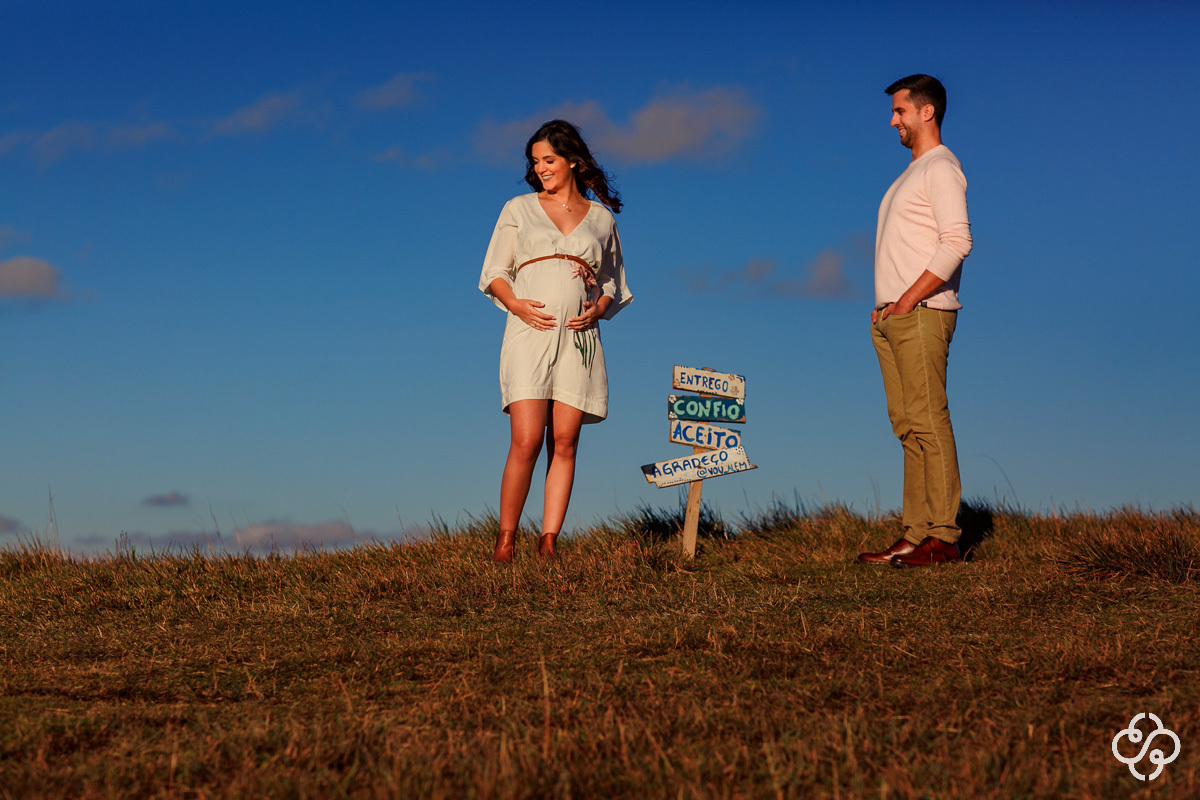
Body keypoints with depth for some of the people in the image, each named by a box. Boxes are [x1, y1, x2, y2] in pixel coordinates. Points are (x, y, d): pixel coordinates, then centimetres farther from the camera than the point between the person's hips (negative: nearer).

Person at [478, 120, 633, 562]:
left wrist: (598, 309, -2)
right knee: (526, 441, -13)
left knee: (564, 443, -3)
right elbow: (494, 272, 11)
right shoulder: (519, 209, 12)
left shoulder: (600, 217, 15)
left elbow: (613, 283, 20)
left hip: (578, 337, 2)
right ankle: (505, 540, -4)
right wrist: (516, 304, -9)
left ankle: (548, 542, -1)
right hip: (529, 332, -2)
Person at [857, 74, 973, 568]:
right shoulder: (913, 173, 23)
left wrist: (908, 301, -18)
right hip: (892, 317, 9)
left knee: (928, 421, -11)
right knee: (908, 426, 7)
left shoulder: (941, 168, -7)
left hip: (922, 313, -9)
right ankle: (915, 535, 8)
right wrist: (884, 306, 13)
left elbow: (957, 242, -18)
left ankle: (943, 537, -10)